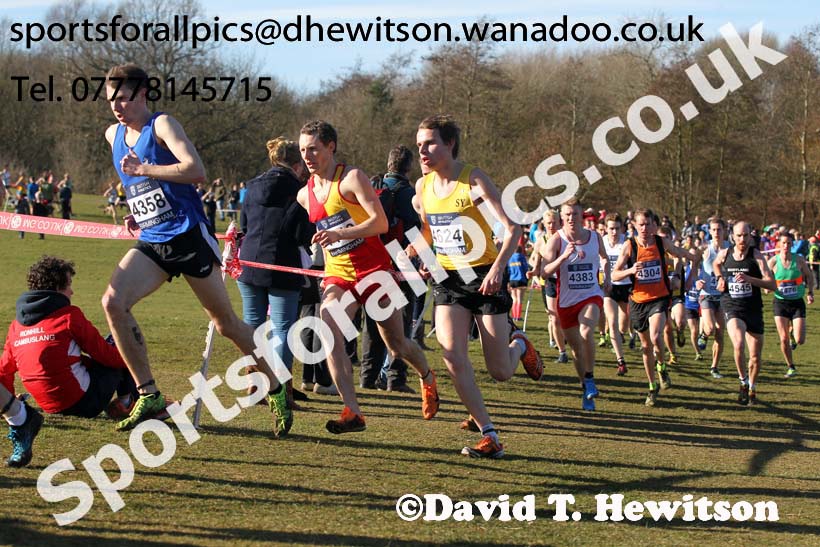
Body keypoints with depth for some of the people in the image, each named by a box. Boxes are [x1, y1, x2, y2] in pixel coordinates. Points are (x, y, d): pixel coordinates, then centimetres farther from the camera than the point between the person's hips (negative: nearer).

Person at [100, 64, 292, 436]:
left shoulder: (162, 125, -8)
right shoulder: (113, 135, 13)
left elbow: (196, 170, -23)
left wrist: (143, 170, -22)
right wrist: (137, 212, 14)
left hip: (189, 236, -6)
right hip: (151, 243, 6)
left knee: (225, 323, 1)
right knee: (113, 301, -18)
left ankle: (276, 391, 20)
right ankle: (148, 395, -10)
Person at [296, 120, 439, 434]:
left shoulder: (352, 178, -11)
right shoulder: (305, 195, 8)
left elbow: (380, 222, -22)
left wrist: (340, 234, -32)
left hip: (374, 271, -4)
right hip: (338, 277, 4)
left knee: (397, 347, 7)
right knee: (329, 334, -24)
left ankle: (427, 377, 42)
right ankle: (353, 413, -26)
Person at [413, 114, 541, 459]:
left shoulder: (473, 180, -14)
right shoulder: (423, 186, 3)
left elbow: (511, 228, -19)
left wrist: (497, 268, -32)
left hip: (485, 277, -4)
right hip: (448, 278, 4)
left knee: (500, 372, -1)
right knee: (452, 355, -17)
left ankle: (519, 346, 37)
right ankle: (489, 437, -8)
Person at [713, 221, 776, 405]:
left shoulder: (756, 256, -7)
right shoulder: (724, 254, 1)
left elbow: (772, 284, -15)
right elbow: (716, 264, 27)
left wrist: (749, 279, -27)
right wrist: (720, 278, 8)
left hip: (754, 309, 0)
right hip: (732, 308, 0)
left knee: (755, 356, 7)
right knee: (738, 345, -27)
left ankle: (752, 389, 31)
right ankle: (743, 382, -7)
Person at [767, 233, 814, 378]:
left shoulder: (799, 260, -4)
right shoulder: (773, 261, -6)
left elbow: (809, 275, 12)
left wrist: (810, 292, 3)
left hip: (797, 302, 0)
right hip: (780, 303, 0)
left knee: (800, 340, -8)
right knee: (784, 339, -4)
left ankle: (793, 330, 29)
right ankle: (790, 367, 18)